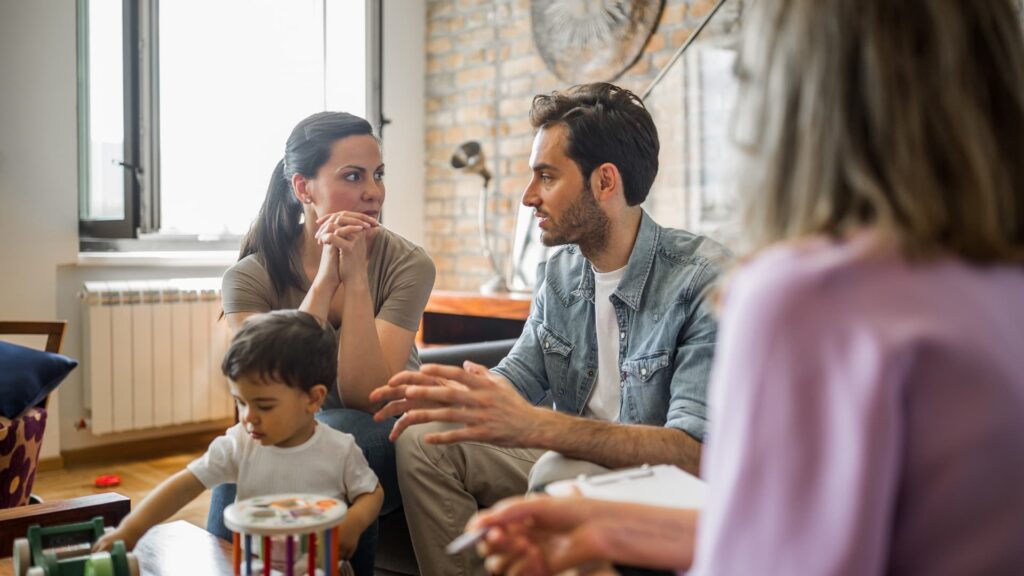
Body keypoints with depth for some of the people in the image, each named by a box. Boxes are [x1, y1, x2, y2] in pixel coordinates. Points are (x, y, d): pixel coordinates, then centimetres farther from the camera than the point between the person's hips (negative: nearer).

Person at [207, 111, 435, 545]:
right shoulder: (250, 278, -8)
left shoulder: (408, 265, -12)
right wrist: (325, 280, -26)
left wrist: (356, 278, -26)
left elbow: (365, 398, -19)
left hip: (382, 444, 0)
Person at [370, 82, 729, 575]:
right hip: (570, 458, 6)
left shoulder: (704, 278, -21)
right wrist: (458, 391, -17)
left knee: (561, 474, -34)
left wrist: (535, 425, -39)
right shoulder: (561, 270, 3)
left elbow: (695, 450, -29)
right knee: (424, 439, -7)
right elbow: (519, 375, 8)